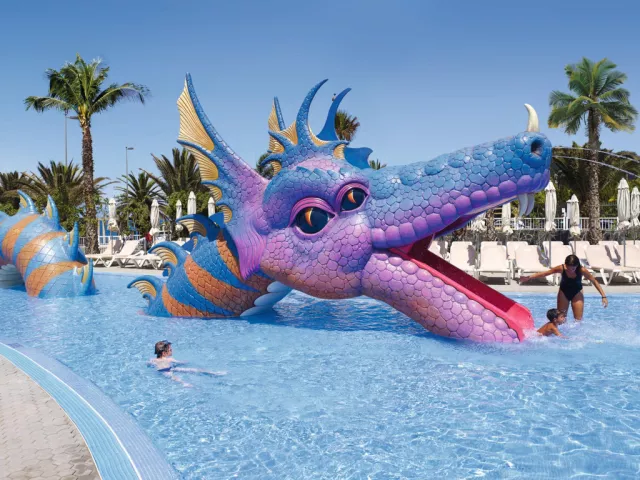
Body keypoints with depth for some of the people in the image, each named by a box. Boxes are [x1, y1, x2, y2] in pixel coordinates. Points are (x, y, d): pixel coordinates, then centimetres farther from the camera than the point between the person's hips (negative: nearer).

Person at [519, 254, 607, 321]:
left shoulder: (582, 270, -30)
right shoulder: (561, 268, -29)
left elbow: (594, 281, -19)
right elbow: (544, 273, -21)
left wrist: (604, 296, -22)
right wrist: (529, 277, -27)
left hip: (577, 293, -1)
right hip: (563, 292, 1)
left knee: (578, 320, -4)